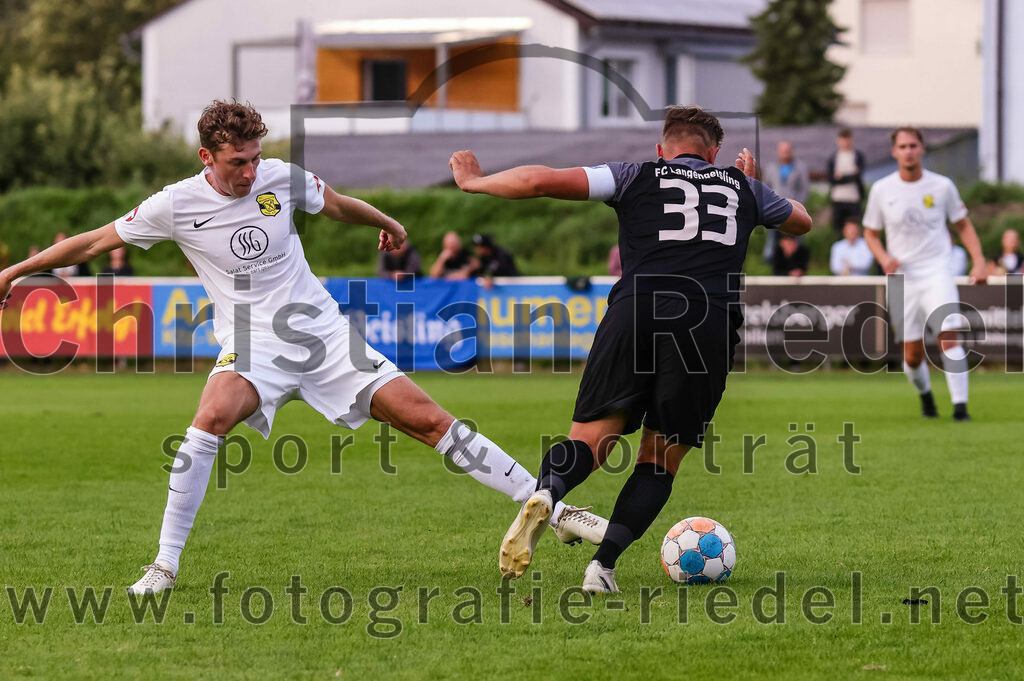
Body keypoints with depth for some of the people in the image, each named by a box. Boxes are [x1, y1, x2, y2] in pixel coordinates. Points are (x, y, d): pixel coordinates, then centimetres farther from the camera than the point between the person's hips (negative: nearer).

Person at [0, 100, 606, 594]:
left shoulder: (283, 179, -4)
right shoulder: (177, 205, -9)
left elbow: (338, 206, 18)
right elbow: (96, 242, 3)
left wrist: (388, 225, 35)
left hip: (324, 333, 2)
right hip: (252, 345, -2)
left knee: (429, 420, -6)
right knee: (213, 418, -33)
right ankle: (165, 566, -22)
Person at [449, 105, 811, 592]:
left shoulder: (636, 177, 18)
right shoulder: (745, 189, 26)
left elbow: (540, 180, 9)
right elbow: (802, 222, 47)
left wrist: (475, 181, 24)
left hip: (635, 314, -1)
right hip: (710, 327, 1)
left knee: (590, 438, 0)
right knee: (660, 461, 10)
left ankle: (545, 494, -33)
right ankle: (604, 565, -6)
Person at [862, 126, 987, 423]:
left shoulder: (942, 186, 0)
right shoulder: (881, 190, 1)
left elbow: (963, 225, 11)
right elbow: (870, 233, 11)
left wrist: (979, 261, -1)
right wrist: (884, 258, -9)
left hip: (937, 273, -1)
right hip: (901, 278, 1)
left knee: (948, 336, -21)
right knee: (912, 355, 2)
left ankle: (960, 404, -21)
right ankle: (924, 394, 32)